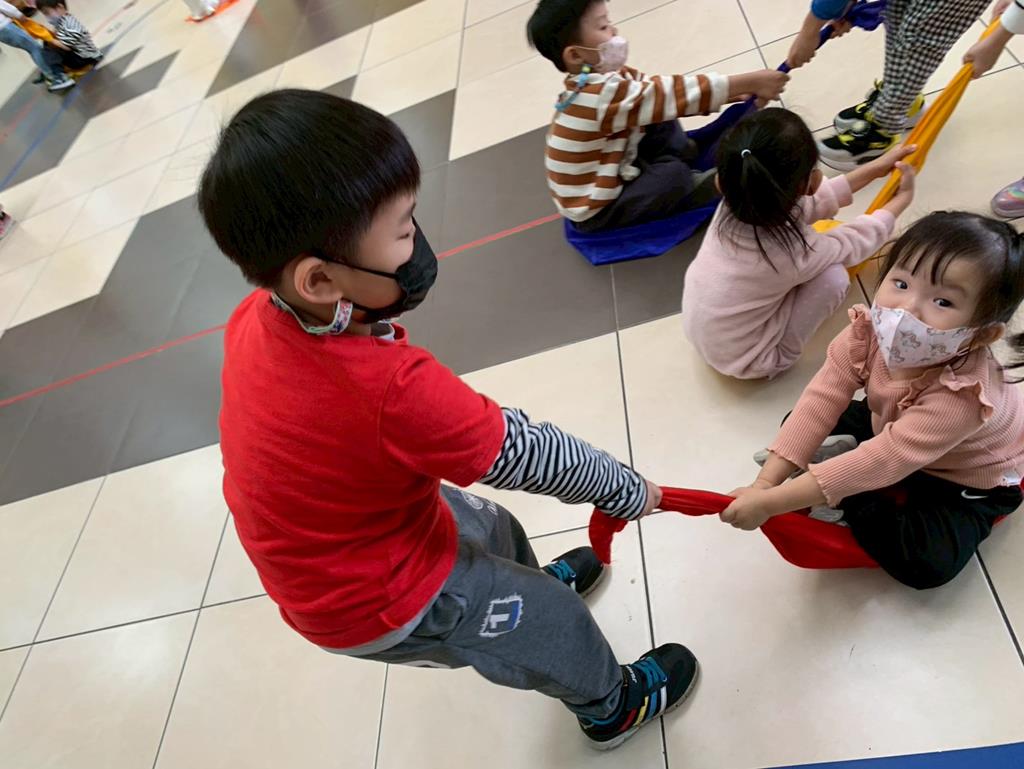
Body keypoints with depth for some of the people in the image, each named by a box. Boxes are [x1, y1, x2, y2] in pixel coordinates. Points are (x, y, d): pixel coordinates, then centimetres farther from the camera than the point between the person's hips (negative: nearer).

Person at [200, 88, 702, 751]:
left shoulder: (256, 319, -18)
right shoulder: (394, 390, -41)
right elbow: (528, 454, -27)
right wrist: (628, 492, -12)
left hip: (316, 555, 7)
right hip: (377, 604, -7)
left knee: (492, 531, 28)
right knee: (553, 620, 15)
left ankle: (536, 581, 62)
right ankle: (613, 707, 45)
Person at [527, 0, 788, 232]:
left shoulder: (605, 80, -1)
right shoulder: (601, 94, -30)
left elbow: (664, 94, 2)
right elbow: (674, 95, -30)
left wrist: (730, 94, -5)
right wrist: (752, 82, -25)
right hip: (595, 210, -9)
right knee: (672, 176, -25)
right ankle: (722, 185, 2)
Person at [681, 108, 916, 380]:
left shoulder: (734, 205, -17)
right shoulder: (794, 253, -33)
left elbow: (814, 200, 1)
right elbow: (855, 243, -9)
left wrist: (876, 167, 10)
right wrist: (903, 197, 7)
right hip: (746, 361, -5)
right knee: (834, 276, -10)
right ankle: (781, 355, 10)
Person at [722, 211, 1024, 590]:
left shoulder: (963, 395, -44)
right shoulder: (868, 332, -28)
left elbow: (882, 463, -46)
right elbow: (820, 402, -28)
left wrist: (770, 503, -49)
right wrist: (764, 483, -37)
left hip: (968, 480, -4)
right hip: (891, 426, 5)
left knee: (928, 563, -25)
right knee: (800, 424, -4)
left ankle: (844, 503, -8)